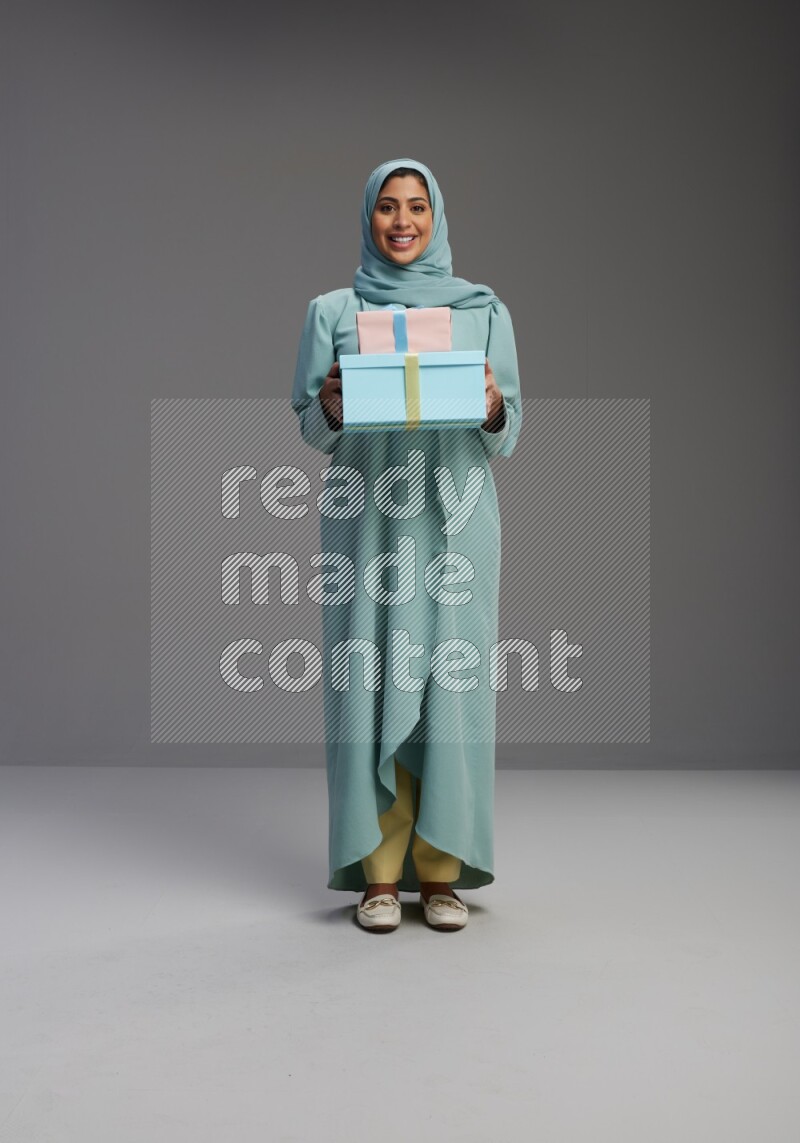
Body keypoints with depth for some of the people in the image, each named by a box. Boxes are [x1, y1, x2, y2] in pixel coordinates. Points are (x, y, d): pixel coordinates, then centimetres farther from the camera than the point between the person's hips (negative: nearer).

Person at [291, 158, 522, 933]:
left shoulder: (484, 310, 9)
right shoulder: (332, 311, 9)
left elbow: (506, 438, 7)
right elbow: (309, 426, 8)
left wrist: (492, 408, -15)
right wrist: (331, 407, -14)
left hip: (453, 522, 0)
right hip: (366, 521, 0)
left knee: (449, 683, -1)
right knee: (369, 682, -2)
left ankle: (440, 870, 10)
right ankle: (379, 871, 9)